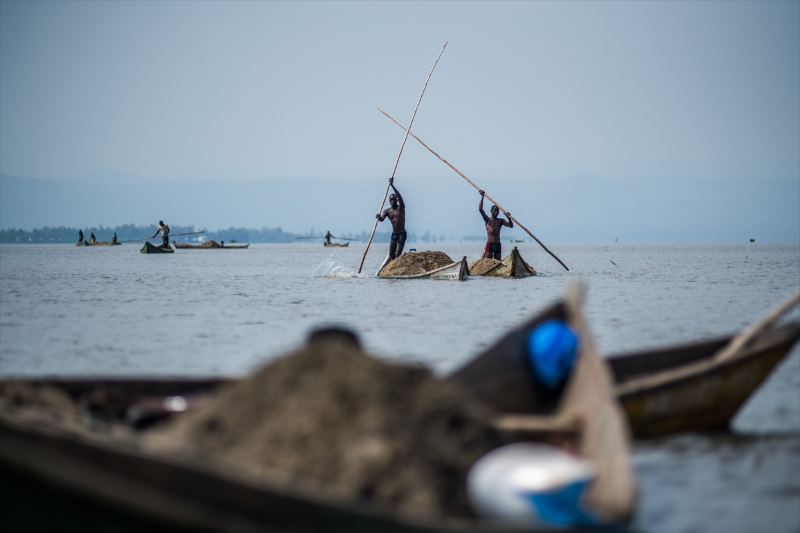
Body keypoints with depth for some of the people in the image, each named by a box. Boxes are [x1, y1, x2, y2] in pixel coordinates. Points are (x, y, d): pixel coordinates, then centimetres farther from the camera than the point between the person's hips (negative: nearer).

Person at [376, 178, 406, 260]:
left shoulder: (401, 208, -4)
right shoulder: (387, 211, 6)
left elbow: (399, 196, -21)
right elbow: (382, 219, -12)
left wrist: (392, 185, -29)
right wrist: (379, 217, -37)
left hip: (402, 234, -6)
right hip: (393, 235, 6)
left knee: (397, 255, -17)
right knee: (391, 255, 7)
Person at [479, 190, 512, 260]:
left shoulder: (500, 221, 14)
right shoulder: (487, 219, 6)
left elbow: (511, 225, 4)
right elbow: (480, 209, -4)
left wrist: (508, 218, -15)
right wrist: (482, 197, -4)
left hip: (498, 244, 4)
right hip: (490, 244, -4)